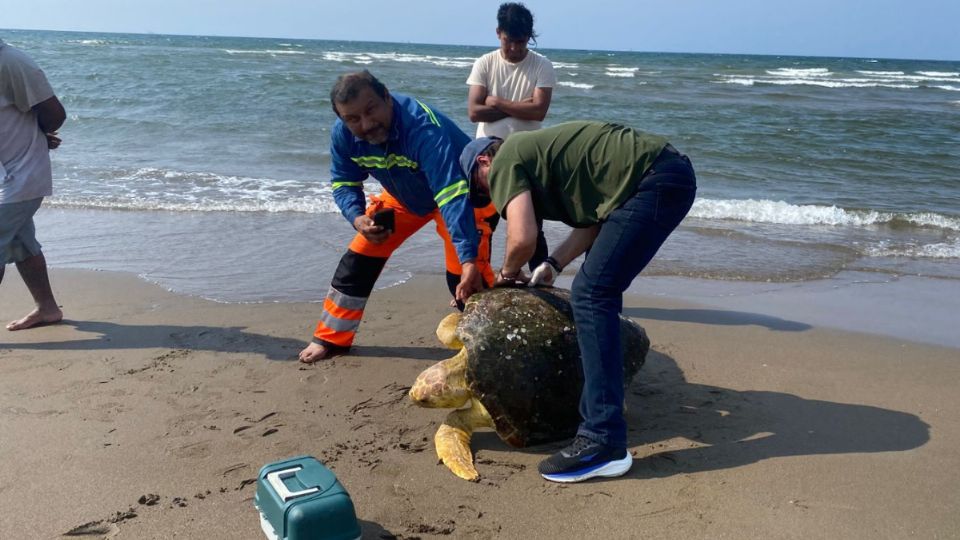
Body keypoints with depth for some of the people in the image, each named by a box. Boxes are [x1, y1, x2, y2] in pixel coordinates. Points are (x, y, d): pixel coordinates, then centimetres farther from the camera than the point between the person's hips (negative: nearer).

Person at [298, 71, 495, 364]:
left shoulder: (424, 128, -42)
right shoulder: (343, 134, -22)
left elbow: (452, 195, -50)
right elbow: (344, 183, -7)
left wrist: (469, 259, -58)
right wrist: (358, 218, -28)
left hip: (466, 192, -5)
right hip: (404, 195, 6)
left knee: (466, 278, -21)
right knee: (359, 257, 1)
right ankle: (331, 339, 16)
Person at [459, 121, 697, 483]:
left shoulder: (505, 161, -2)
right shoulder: (535, 153, 25)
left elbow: (522, 239, -15)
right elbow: (594, 220, 20)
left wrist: (508, 273, 6)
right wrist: (553, 265, 15)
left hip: (656, 181, -11)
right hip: (672, 170, 11)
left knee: (591, 296, -14)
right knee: (601, 287, 24)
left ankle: (604, 442, -18)